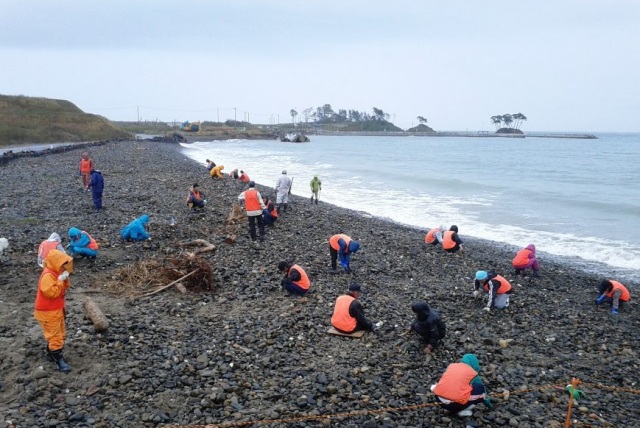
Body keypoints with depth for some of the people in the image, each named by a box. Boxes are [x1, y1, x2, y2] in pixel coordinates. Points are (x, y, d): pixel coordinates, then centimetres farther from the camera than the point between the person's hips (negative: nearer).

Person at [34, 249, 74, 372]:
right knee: (55, 335, -4)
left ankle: (51, 352, 36)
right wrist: (60, 280, -28)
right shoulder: (48, 275, -25)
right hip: (48, 312, -10)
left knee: (60, 333, 20)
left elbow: (64, 287, 14)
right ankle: (58, 360, 2)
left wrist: (65, 280, -6)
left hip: (56, 309, 10)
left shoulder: (56, 273, 6)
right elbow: (51, 292, -33)